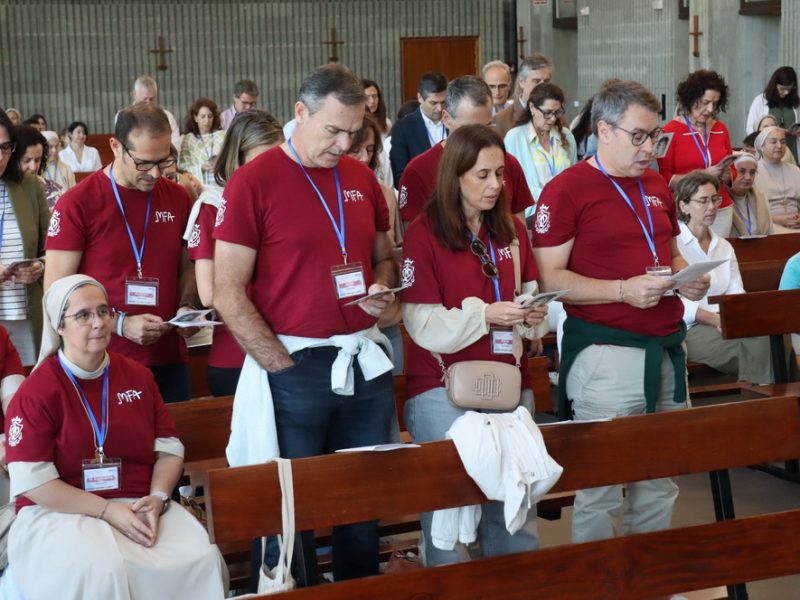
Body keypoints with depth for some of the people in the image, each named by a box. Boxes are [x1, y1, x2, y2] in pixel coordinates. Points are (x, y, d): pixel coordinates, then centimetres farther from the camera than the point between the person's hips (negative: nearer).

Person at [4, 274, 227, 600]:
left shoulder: (138, 376, 11)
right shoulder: (36, 392, -5)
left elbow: (169, 448, 10)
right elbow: (31, 481, -11)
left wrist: (157, 499, -11)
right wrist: (108, 510, -17)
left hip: (140, 507, 4)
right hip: (61, 513, -4)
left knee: (202, 560, -24)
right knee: (103, 571, -36)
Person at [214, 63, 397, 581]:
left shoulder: (362, 178, 8)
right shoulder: (253, 181, -9)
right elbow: (229, 296, -10)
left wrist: (382, 289, -2)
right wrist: (284, 367, -13)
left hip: (367, 360, 5)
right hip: (295, 365, -5)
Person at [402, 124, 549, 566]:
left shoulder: (512, 230, 10)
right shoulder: (423, 234, -6)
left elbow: (530, 294, 18)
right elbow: (424, 325, -12)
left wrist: (534, 315, -4)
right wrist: (484, 314, -22)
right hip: (443, 387, -5)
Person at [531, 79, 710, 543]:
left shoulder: (657, 186, 14)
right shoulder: (567, 190, -8)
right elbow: (550, 277, -13)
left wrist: (690, 278, 3)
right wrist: (624, 290, -22)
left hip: (666, 349, 7)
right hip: (605, 353, -7)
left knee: (659, 484, 15)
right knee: (600, 487, 2)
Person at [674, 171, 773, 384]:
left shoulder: (724, 246, 21)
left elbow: (737, 294, 10)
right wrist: (714, 318, -23)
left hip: (724, 324, 6)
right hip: (688, 329, -6)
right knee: (756, 341, -29)